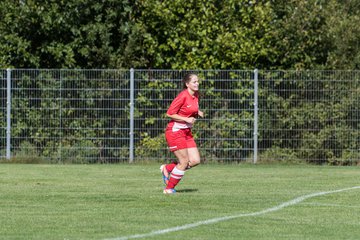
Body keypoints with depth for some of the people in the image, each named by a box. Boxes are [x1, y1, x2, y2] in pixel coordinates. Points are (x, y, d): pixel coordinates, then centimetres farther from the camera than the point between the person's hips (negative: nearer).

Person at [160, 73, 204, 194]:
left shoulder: (196, 96, 7)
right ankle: (169, 188, 9)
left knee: (195, 160, 0)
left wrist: (198, 113, 2)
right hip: (175, 131, -8)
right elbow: (169, 114, -17)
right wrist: (186, 119, -21)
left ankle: (167, 168, 18)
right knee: (184, 161, -7)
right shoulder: (183, 96, -18)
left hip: (186, 132, 8)